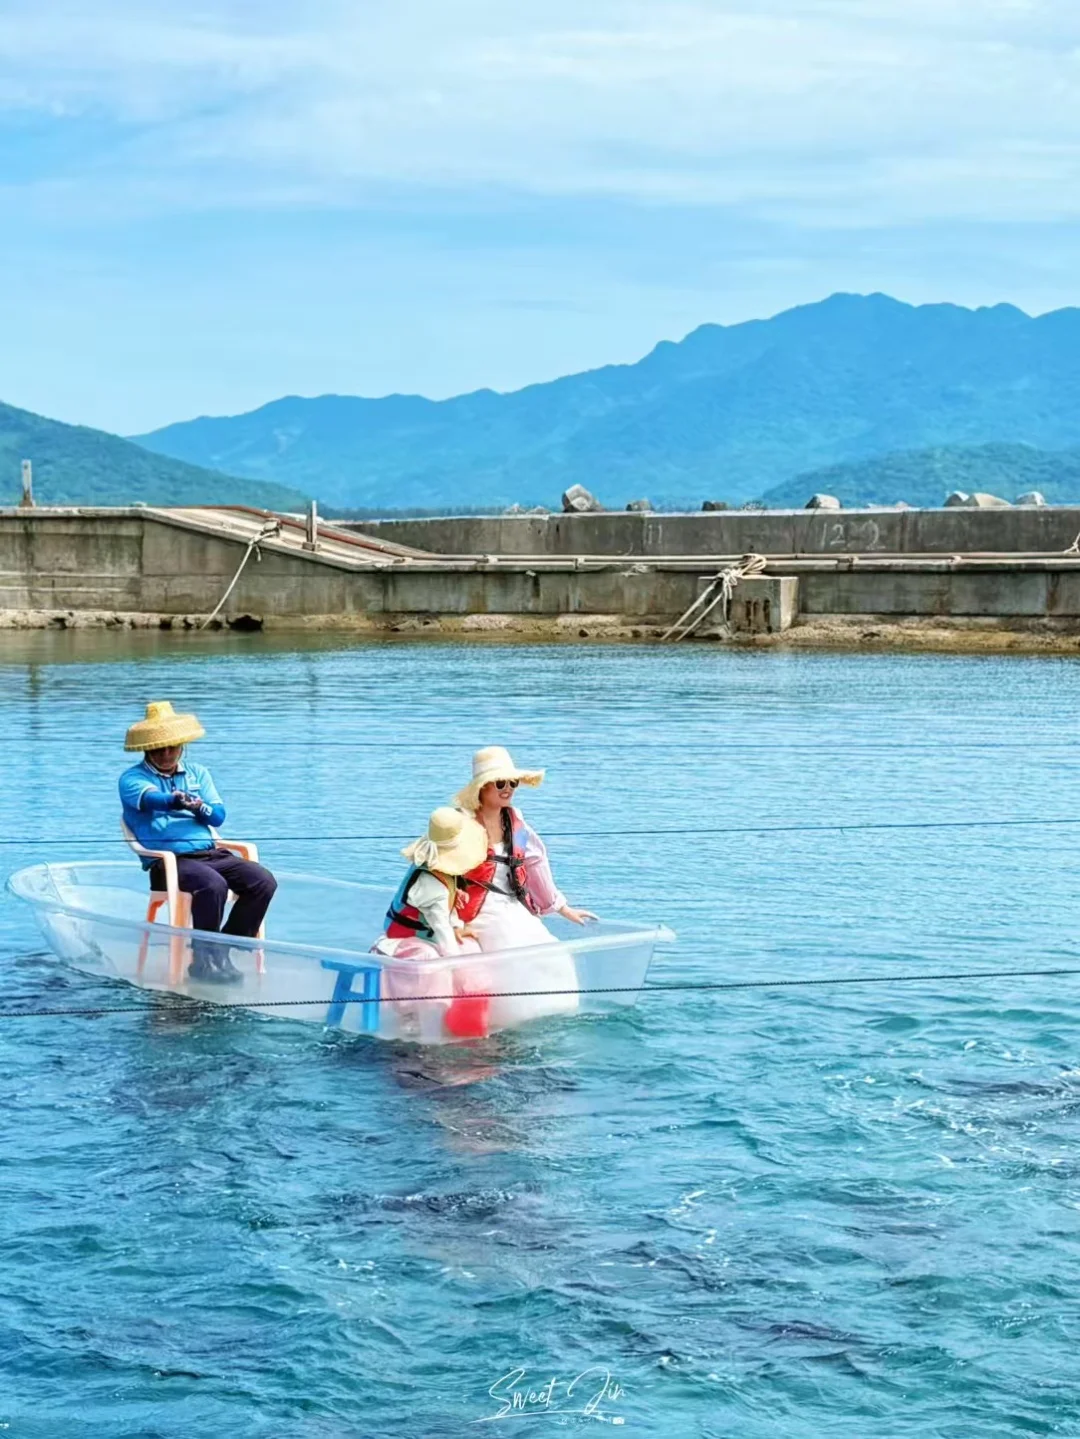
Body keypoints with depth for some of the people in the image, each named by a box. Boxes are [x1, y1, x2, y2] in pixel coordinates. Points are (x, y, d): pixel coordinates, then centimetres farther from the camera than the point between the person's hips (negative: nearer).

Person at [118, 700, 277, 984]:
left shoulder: (198, 773, 22)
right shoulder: (132, 778, 6)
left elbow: (218, 815, 9)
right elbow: (151, 799, -19)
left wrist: (201, 808, -15)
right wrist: (176, 801, -42)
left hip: (210, 853, 6)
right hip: (167, 861, -6)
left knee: (263, 881, -17)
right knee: (213, 885, -35)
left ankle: (222, 951, -8)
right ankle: (205, 961, -22)